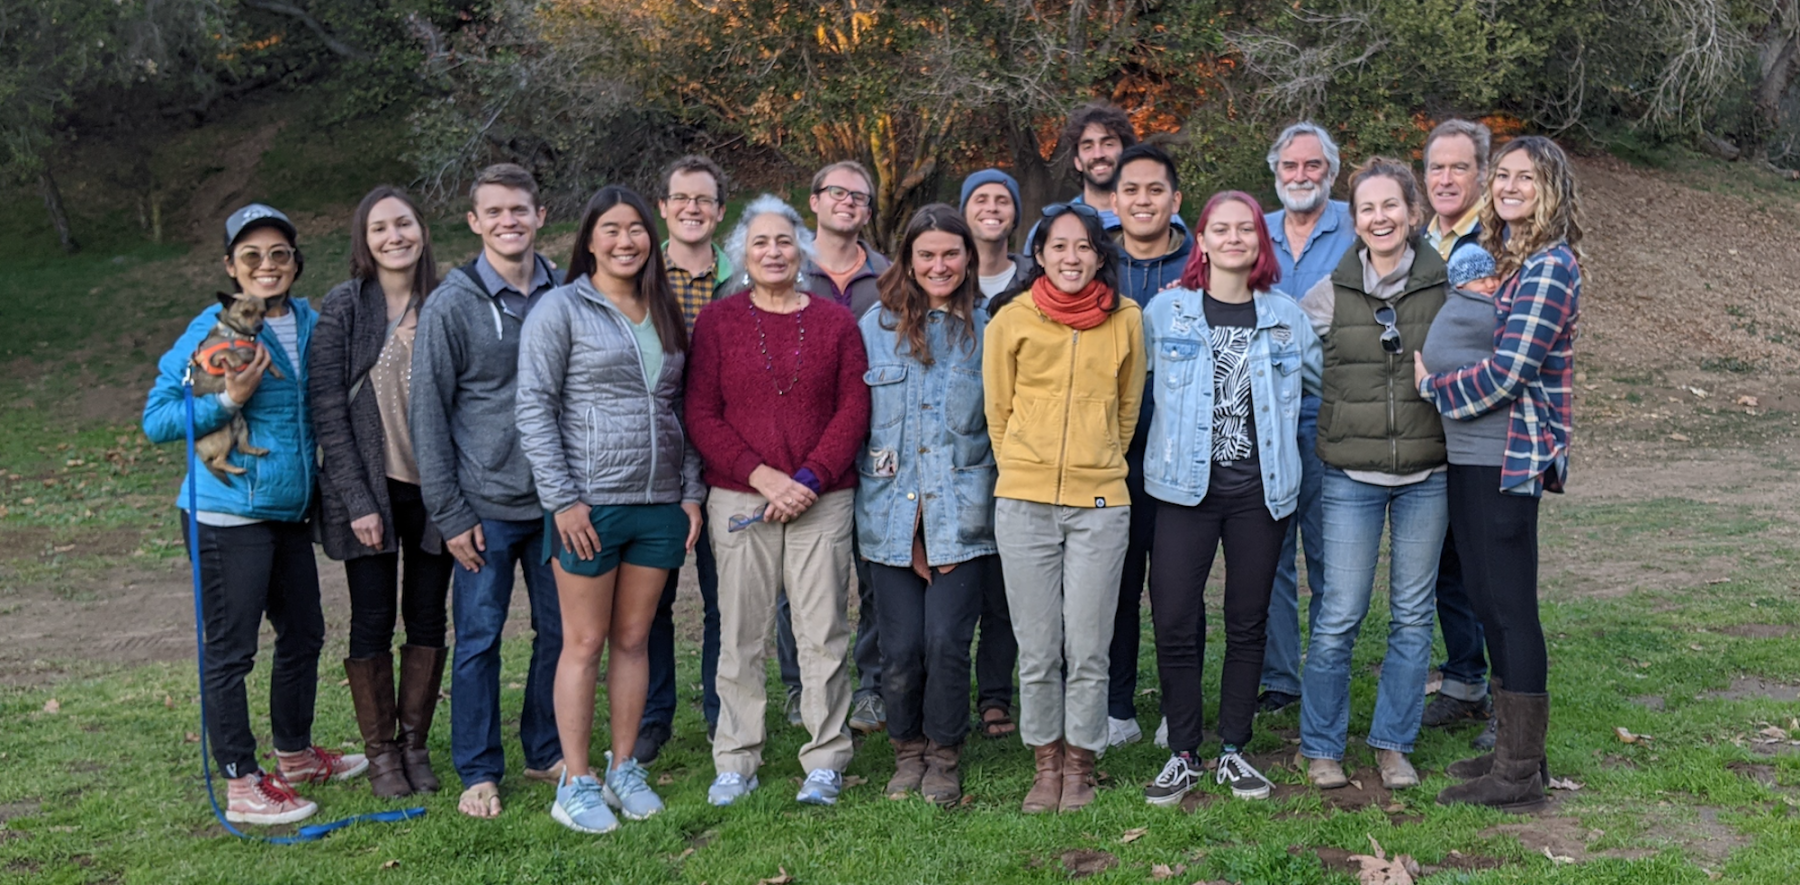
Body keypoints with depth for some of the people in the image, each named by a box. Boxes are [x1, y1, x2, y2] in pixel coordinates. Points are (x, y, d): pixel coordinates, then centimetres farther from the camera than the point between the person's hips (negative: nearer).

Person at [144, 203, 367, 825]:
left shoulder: (308, 324, 7)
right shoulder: (214, 329, -11)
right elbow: (156, 418, -10)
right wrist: (228, 400, -23)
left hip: (289, 512, 7)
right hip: (228, 515, -7)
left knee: (303, 633, 18)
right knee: (230, 650, 1)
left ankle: (295, 754, 37)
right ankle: (242, 786, 11)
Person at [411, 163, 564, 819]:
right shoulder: (451, 305, -5)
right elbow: (429, 415, -5)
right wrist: (449, 513, -8)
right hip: (488, 504, -3)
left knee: (561, 631, 10)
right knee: (479, 638, 3)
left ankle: (546, 752, 27)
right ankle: (479, 772, 16)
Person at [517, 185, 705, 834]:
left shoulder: (665, 315, 13)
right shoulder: (562, 308, -4)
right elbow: (534, 408, -8)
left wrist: (691, 491, 8)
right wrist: (562, 500, -14)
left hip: (659, 504, 5)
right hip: (589, 504, -5)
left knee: (634, 638, 11)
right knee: (585, 642, 1)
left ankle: (624, 768, 23)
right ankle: (575, 785, 11)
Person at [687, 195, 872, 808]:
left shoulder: (835, 321, 7)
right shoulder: (718, 320, 5)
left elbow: (854, 411, 2)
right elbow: (701, 414, 0)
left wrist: (810, 478, -10)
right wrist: (763, 476, -10)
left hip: (823, 499, 0)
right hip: (739, 499, 0)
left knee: (823, 631, 1)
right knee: (740, 634, 4)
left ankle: (825, 761, 12)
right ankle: (736, 761, 15)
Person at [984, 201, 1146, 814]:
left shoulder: (1126, 320, 4)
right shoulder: (1011, 319, 1)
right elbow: (998, 410, 10)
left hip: (1099, 502, 0)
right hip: (1023, 503, 0)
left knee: (1087, 649, 2)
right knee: (1037, 649, 5)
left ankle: (1079, 763, 19)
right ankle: (1046, 762, 22)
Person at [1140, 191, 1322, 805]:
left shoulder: (1286, 317, 8)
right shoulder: (1165, 312, 3)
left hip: (1260, 489, 2)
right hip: (1186, 485, -1)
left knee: (1247, 623, 8)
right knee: (1175, 621, -4)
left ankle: (1234, 751, 21)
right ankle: (1182, 754, 10)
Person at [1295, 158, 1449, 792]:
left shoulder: (1446, 286, 1)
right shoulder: (1332, 292, 0)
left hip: (1426, 475, 1)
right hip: (1352, 477, -1)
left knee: (1412, 615, 9)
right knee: (1339, 617, -1)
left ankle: (1394, 744, 23)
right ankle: (1321, 746, 15)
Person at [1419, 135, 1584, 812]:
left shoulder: (1549, 265, -12)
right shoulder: (1497, 254, 16)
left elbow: (1507, 372, -19)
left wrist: (1430, 386, -7)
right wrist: (1430, 373, 5)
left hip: (1510, 456, -9)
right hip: (1469, 452, 9)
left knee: (1510, 606, -3)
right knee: (1486, 599, 14)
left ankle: (1520, 773, 8)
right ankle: (1514, 747, 26)